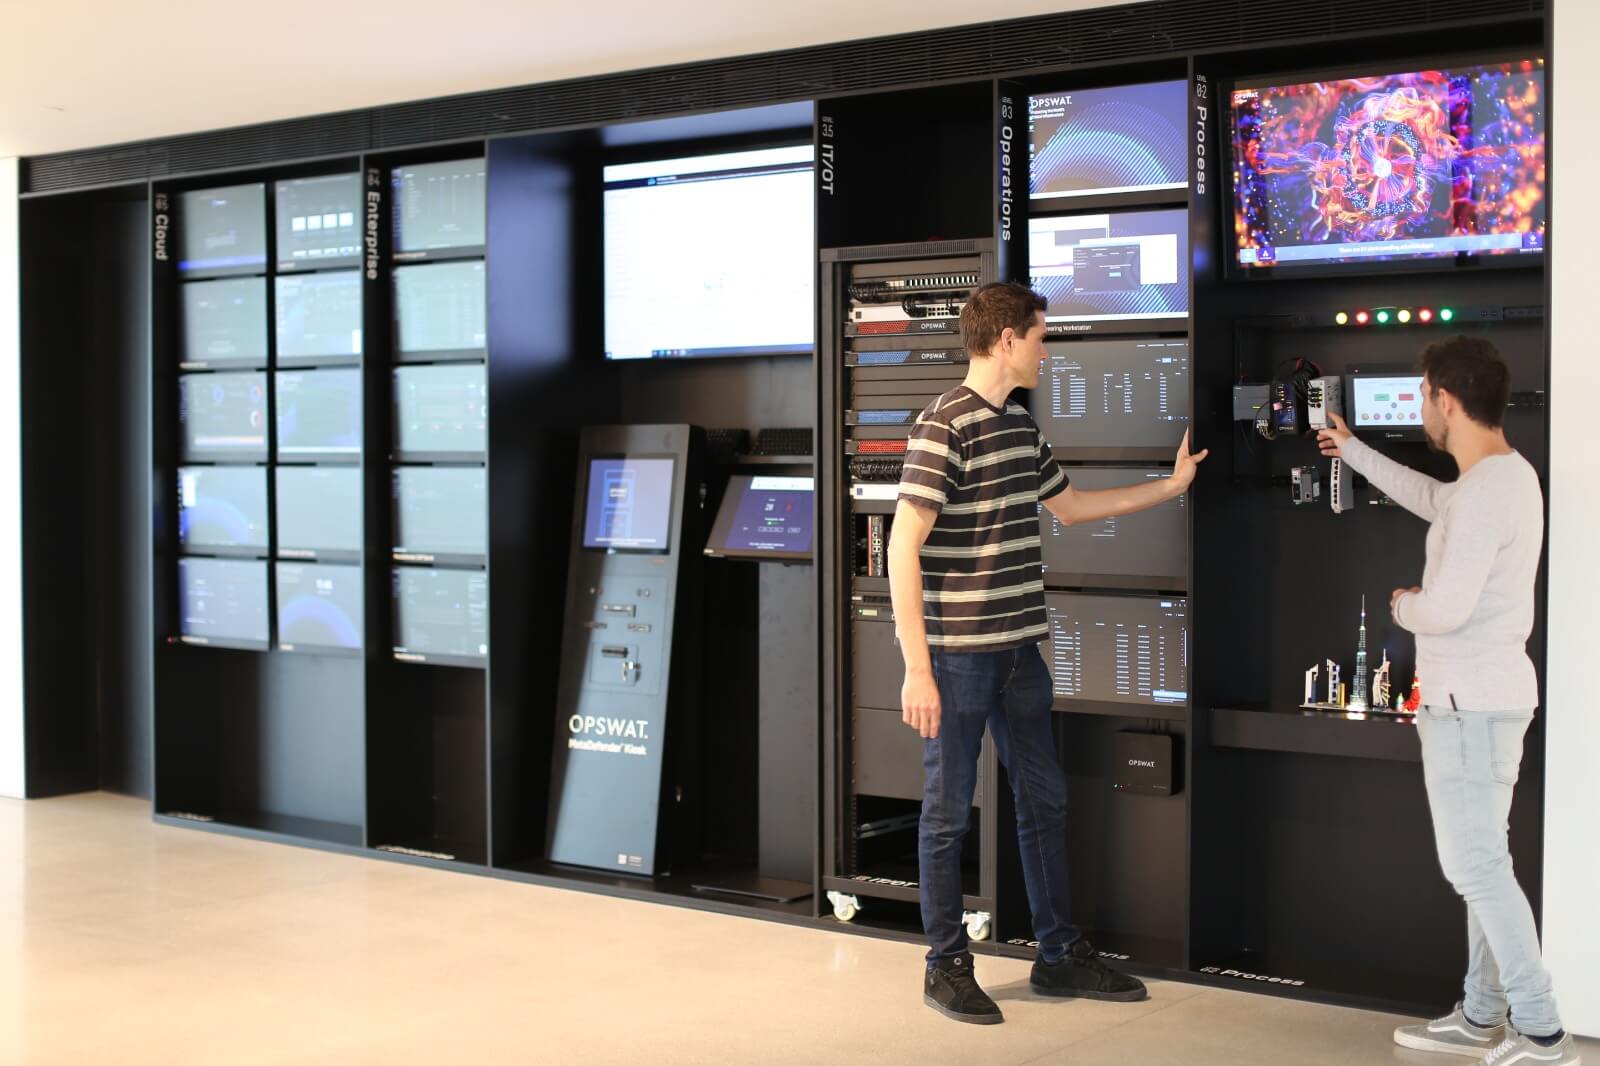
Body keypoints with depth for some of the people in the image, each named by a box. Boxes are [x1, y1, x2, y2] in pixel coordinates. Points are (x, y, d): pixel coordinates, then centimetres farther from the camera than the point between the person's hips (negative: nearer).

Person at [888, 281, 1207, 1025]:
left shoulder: (1020, 426, 12)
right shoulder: (944, 426, -15)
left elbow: (1067, 505, 29)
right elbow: (903, 549, -18)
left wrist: (1172, 485, 31)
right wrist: (917, 670, -21)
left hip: (1017, 648, 8)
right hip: (955, 651, -8)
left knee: (1044, 799, 14)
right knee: (948, 810, 4)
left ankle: (1060, 955, 26)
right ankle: (947, 965, 17)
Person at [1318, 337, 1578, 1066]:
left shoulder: (1484, 492, -22)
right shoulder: (1502, 476, 10)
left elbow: (1444, 609, -27)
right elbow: (1431, 499, 32)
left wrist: (1401, 604, -4)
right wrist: (1352, 451, 40)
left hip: (1470, 703, -10)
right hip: (1481, 697, 10)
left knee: (1475, 865, -6)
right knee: (1481, 862, 14)